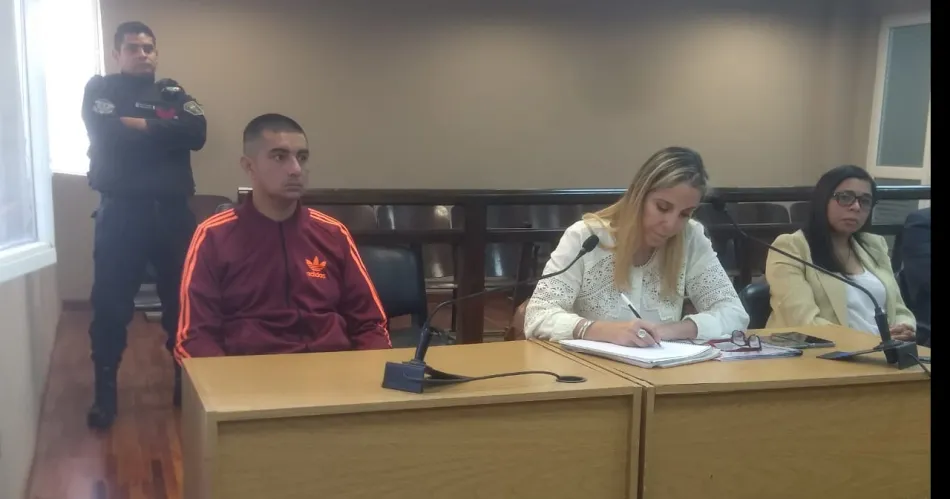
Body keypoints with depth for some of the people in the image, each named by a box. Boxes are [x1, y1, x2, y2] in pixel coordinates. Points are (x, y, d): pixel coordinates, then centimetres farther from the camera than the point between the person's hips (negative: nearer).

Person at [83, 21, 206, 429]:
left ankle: (189, 382, 22)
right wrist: (164, 130, -8)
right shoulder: (101, 89, 7)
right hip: (120, 213, -2)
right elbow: (105, 131, -14)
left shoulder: (174, 93, 14)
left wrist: (137, 125, -8)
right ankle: (105, 393, 12)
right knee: (110, 305, 0)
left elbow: (196, 133, -6)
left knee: (183, 301, 8)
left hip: (172, 212, 2)